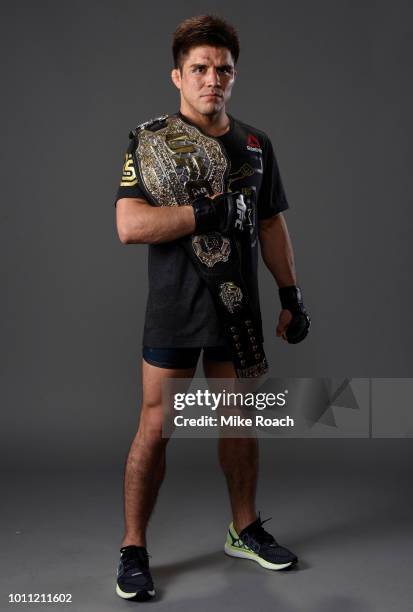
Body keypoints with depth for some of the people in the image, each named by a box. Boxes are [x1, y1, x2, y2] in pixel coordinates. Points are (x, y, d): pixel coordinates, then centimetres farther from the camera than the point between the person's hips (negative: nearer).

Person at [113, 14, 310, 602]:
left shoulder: (256, 145, 11)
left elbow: (271, 225, 16)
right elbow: (130, 225, -17)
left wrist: (292, 293, 11)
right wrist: (210, 210, -20)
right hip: (175, 313, -4)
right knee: (156, 427, -1)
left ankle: (245, 530, 30)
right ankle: (133, 549, 13)